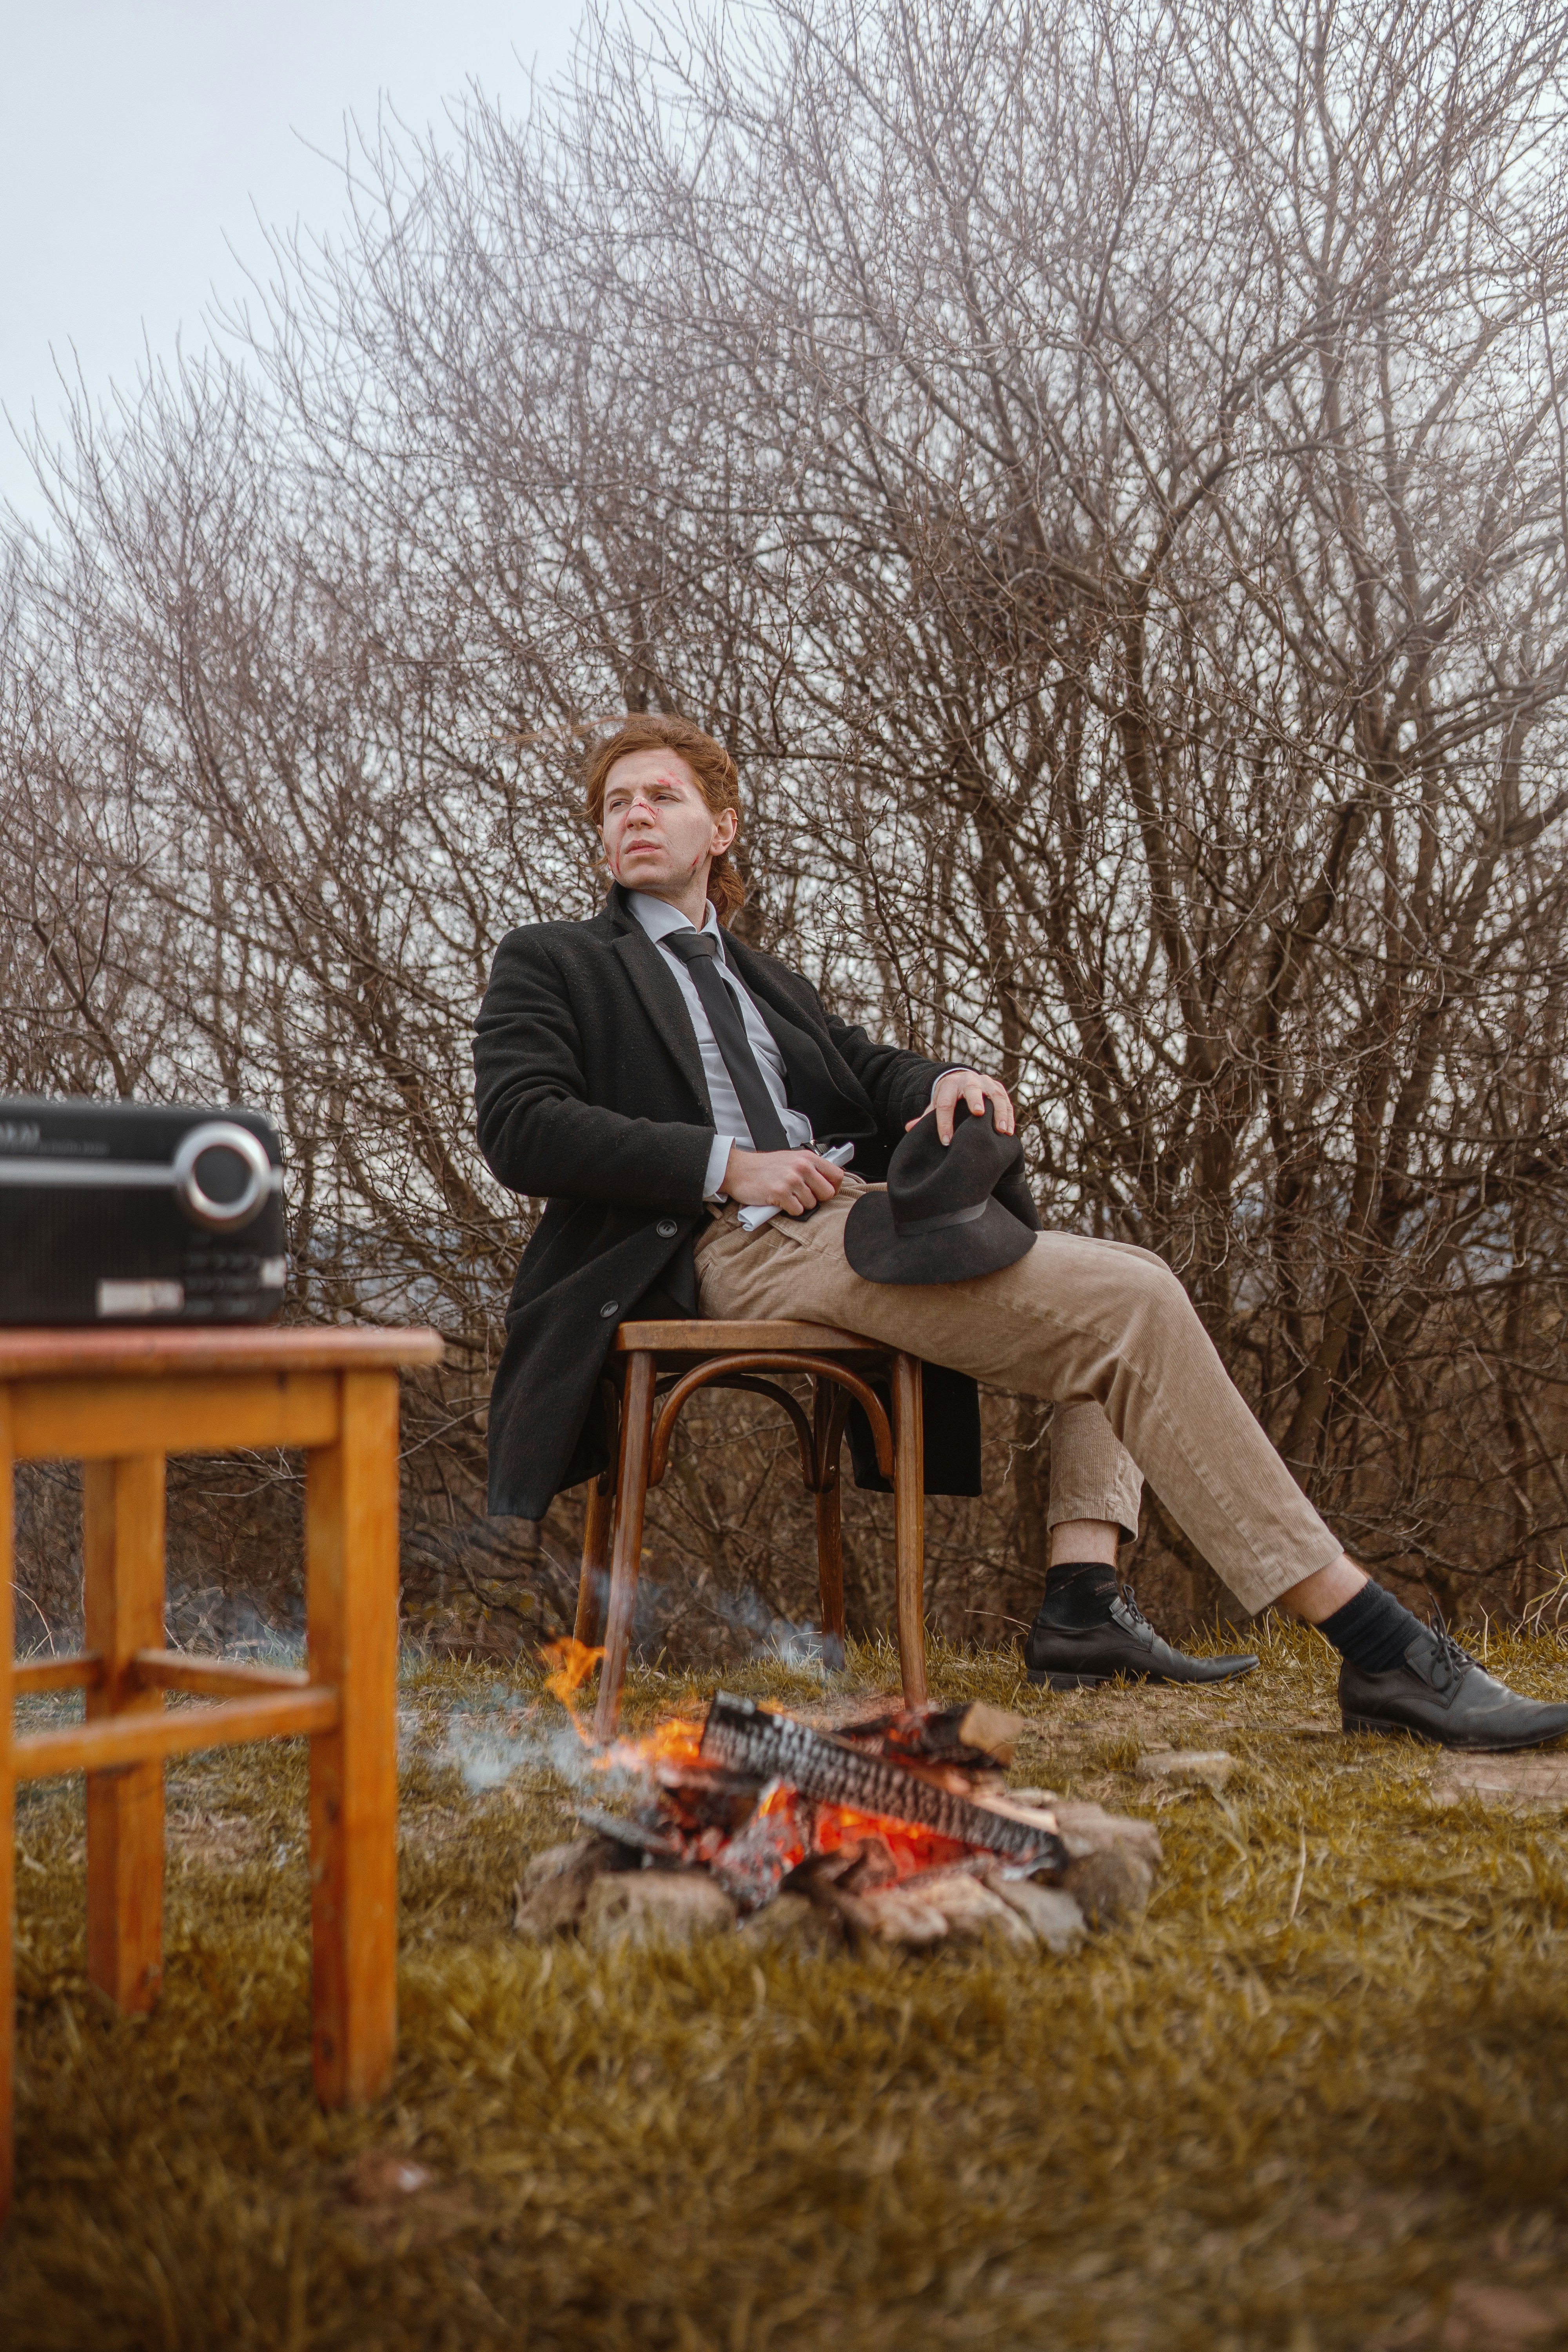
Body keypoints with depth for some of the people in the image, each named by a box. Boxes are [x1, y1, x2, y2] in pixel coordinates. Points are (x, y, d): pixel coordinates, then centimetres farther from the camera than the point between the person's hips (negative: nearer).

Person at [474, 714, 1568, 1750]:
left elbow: (871, 1070, 20)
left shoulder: (765, 980, 33)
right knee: (1133, 1308, -20)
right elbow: (521, 1127, -3)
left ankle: (1084, 1602, -14)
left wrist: (945, 1083, -6)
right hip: (730, 1247, -8)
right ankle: (1381, 1649, -21)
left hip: (845, 1220, 8)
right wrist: (727, 1166, -14)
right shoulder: (552, 963, 13)